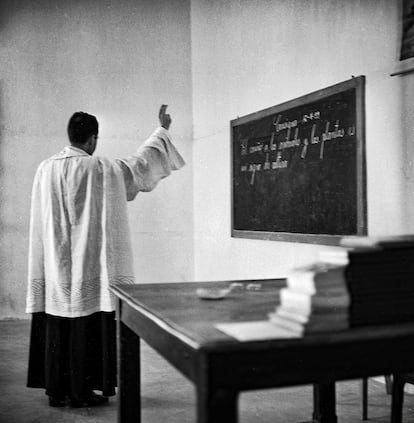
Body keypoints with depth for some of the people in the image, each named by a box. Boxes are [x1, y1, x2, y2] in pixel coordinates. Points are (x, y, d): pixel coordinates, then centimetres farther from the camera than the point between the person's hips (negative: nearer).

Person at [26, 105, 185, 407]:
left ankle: (56, 390, 20)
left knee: (56, 330, 11)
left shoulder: (45, 169, 4)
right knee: (85, 329, 4)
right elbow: (139, 165, 1)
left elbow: (42, 220, 12)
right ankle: (82, 392, 11)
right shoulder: (99, 169, -10)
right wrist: (163, 130, 12)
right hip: (87, 266, -5)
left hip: (55, 267, 5)